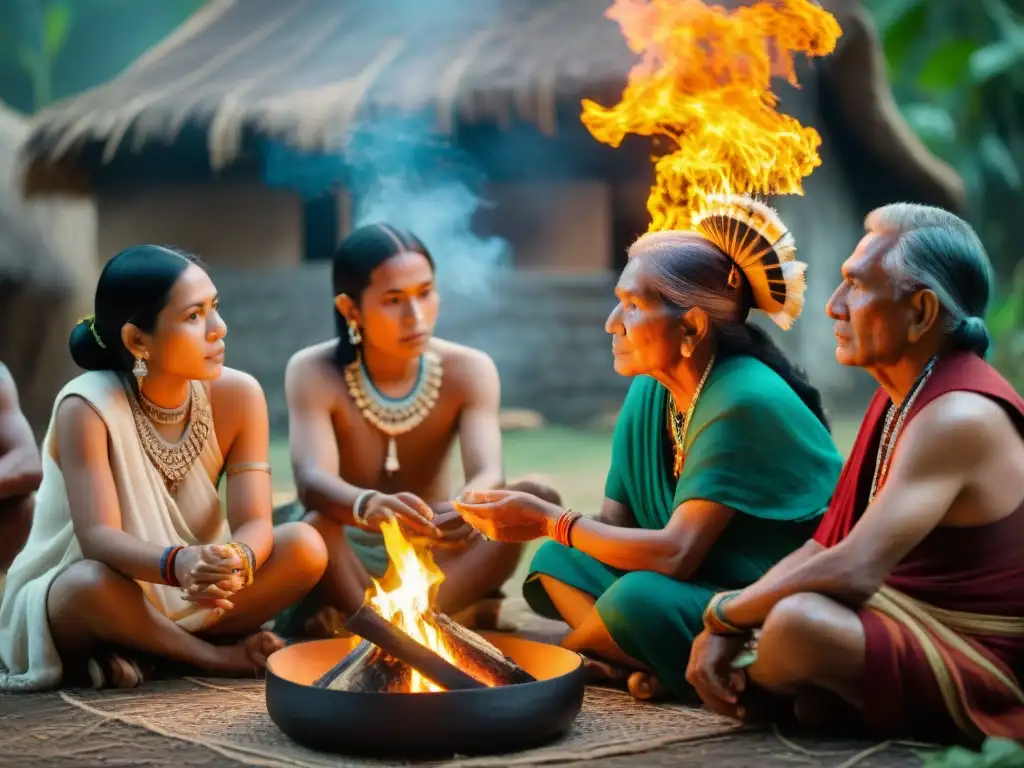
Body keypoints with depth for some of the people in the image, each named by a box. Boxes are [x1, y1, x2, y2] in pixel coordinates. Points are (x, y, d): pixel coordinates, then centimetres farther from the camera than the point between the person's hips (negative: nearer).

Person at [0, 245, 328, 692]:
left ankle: (139, 651, -12)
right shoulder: (87, 408, -21)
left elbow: (254, 522, -16)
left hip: (191, 597, 4)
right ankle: (216, 656, -14)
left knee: (305, 547, -19)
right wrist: (177, 564, -51)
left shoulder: (238, 395, -10)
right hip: (70, 597, -4)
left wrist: (236, 561, -41)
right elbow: (98, 537, -30)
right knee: (94, 583, -39)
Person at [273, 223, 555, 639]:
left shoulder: (468, 370, -10)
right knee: (313, 526, -38)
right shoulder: (314, 372, -15)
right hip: (348, 554, -2)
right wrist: (368, 507, -56)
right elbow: (312, 480, -32)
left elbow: (489, 474, -25)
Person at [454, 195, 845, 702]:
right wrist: (541, 520, -16)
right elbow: (614, 524, 3)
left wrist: (550, 521, -21)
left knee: (639, 599, -31)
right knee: (557, 563, -2)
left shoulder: (743, 404, -22)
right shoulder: (649, 395, 3)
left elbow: (675, 554, -26)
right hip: (702, 592, 8)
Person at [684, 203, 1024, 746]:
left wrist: (724, 614, -18)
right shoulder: (899, 397, 8)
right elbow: (825, 546, 6)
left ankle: (745, 694, -2)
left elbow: (852, 572, -32)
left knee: (799, 622, -32)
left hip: (979, 676, -9)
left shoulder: (959, 417, -23)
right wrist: (725, 629, -8)